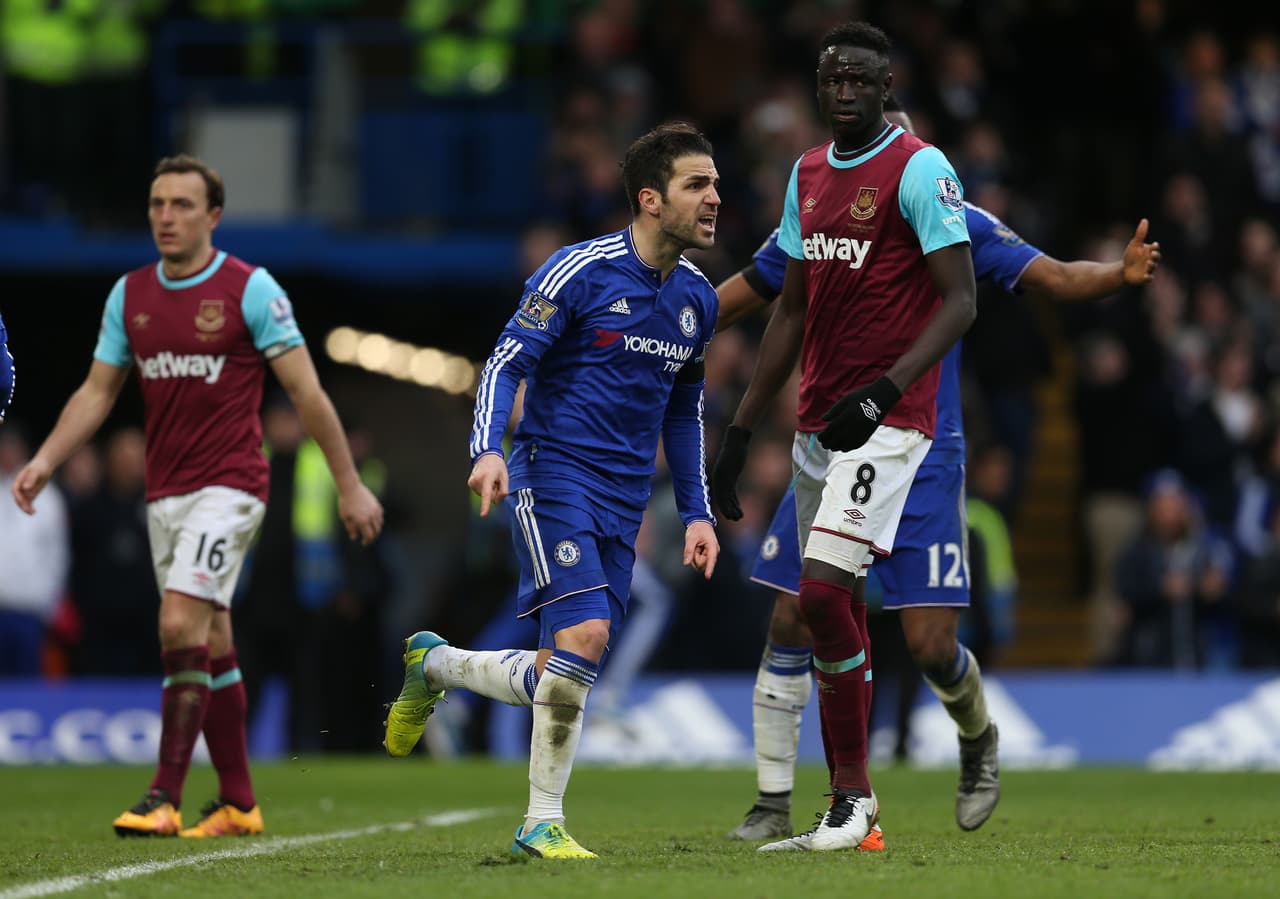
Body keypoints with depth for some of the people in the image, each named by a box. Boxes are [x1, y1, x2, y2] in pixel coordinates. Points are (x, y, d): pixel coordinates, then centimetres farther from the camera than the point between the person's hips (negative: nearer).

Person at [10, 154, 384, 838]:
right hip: (163, 493, 6)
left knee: (181, 626, -18)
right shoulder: (130, 294, 8)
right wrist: (45, 460, 0)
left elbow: (306, 391, -6)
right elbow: (98, 391, 13)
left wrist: (349, 485, -6)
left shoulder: (251, 290, -8)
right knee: (210, 646, 9)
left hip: (227, 486, -6)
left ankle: (165, 798, -16)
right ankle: (237, 802, 16)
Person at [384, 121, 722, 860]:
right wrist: (488, 449, -27)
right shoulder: (581, 271, -10)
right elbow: (508, 362, -10)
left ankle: (433, 665, 31)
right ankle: (543, 823, -11)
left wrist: (697, 511, 16)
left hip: (623, 505, 6)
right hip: (553, 475, -6)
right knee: (584, 634, -23)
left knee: (566, 680, 3)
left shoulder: (698, 300, 10)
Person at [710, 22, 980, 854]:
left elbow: (960, 302, -13)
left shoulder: (919, 170, -8)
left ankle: (853, 796, -8)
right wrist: (741, 432, 17)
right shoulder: (809, 174, 15)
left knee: (823, 593, -18)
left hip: (886, 421, -8)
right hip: (817, 424, 8)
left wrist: (883, 391, -25)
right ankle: (851, 815, 12)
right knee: (835, 612, 7)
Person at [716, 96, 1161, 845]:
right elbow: (735, 301, 18)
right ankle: (774, 805, 7)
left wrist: (1122, 274, -23)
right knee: (791, 627, -4)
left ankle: (979, 737, 28)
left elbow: (1057, 279, -4)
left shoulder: (957, 226, -3)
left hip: (922, 466, -2)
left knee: (931, 645, -7)